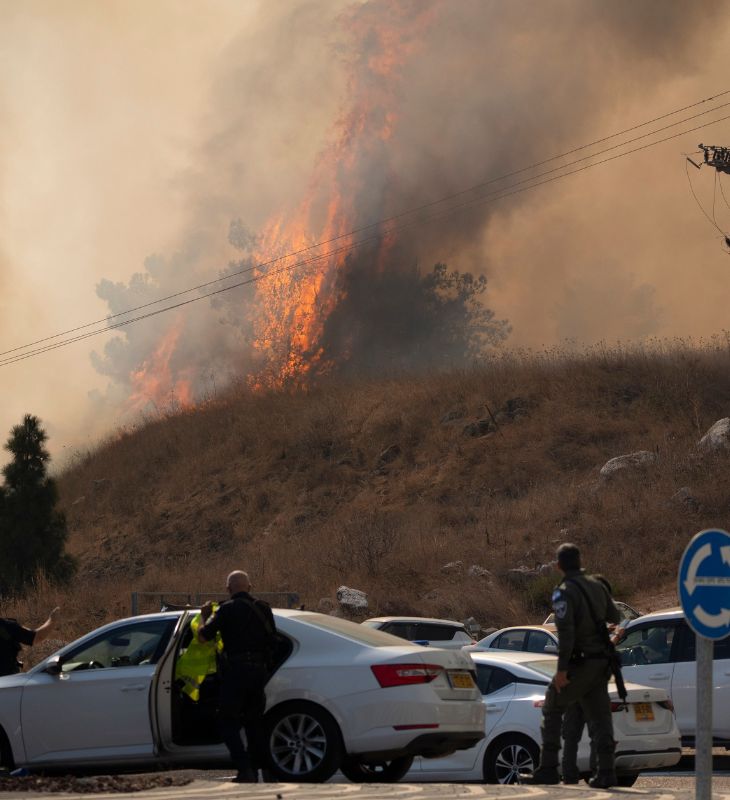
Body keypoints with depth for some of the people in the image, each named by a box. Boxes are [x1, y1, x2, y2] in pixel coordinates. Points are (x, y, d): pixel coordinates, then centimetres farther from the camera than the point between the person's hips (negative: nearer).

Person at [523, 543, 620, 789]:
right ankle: (606, 771, 0)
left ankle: (548, 769, -1)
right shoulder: (596, 585, 10)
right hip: (602, 662, 6)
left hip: (580, 662, -6)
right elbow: (614, 617, 23)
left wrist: (562, 669, -22)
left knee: (552, 710, 4)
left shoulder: (564, 592, -13)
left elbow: (566, 632, -21)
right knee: (599, 716, 7)